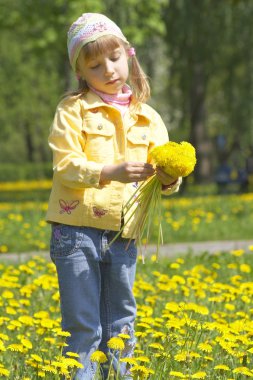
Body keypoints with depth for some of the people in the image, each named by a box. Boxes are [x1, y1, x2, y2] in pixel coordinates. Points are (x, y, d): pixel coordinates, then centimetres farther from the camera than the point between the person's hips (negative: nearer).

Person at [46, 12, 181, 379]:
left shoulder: (147, 118, 11)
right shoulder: (73, 110, -2)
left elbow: (161, 176, 9)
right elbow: (66, 166, -11)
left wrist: (169, 177, -15)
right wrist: (111, 172, -25)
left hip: (123, 235, 4)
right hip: (77, 231, -4)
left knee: (121, 325, 12)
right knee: (83, 325, -3)